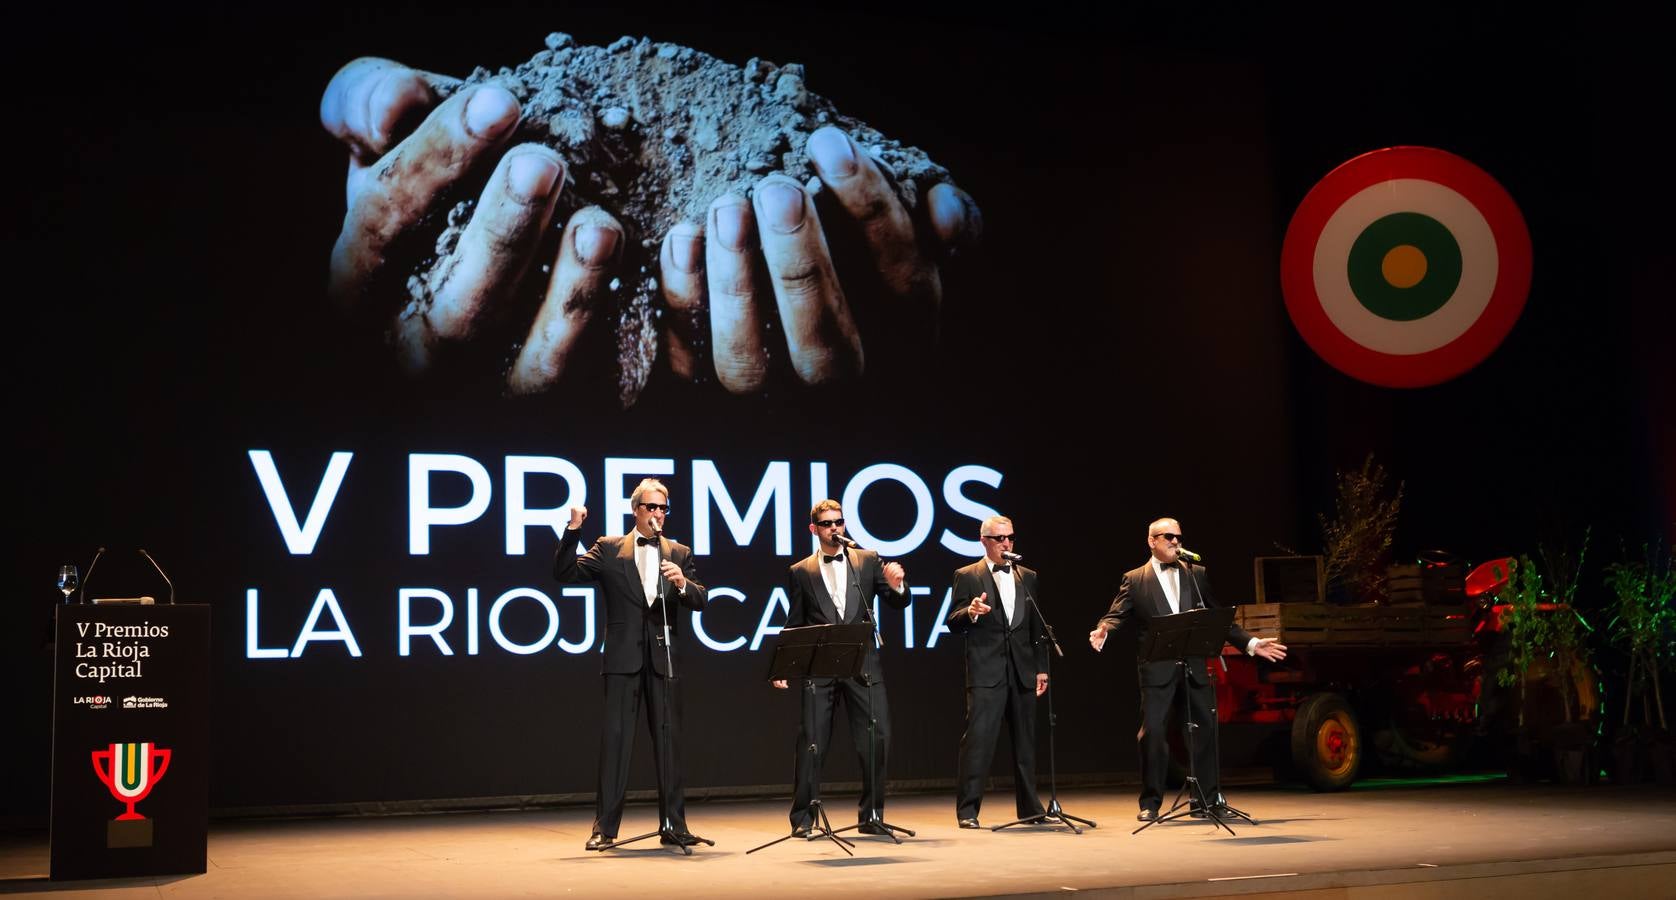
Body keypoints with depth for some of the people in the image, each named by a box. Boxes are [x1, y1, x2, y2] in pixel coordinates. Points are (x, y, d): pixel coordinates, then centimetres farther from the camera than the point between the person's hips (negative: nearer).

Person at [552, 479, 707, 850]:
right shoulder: (608, 549, 6)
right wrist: (573, 530, -14)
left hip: (663, 656, 2)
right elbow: (565, 573, -3)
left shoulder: (679, 553, 12)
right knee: (615, 737, -3)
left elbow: (700, 601, 4)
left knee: (668, 739, 5)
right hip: (623, 658, -2)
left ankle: (674, 824, 11)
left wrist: (682, 583, -16)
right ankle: (605, 826, 1)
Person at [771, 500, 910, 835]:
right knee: (811, 743, -1)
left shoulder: (868, 561, 10)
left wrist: (897, 586, -17)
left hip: (863, 663, 1)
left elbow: (898, 603, 5)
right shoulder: (800, 572, 10)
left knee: (877, 738, -3)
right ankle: (803, 817, 8)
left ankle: (871, 815, 10)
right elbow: (794, 626, 11)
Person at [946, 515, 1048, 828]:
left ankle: (1029, 806, 19)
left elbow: (1036, 627, 16)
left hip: (1022, 670, 4)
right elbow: (954, 624, -3)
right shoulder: (967, 576, 2)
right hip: (986, 671, -4)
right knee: (978, 737, -9)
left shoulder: (1027, 577, 15)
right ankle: (967, 809, -4)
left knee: (1025, 740, 10)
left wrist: (1041, 669, 12)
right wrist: (971, 612, -25)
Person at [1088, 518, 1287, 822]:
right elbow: (1117, 615, -4)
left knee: (1206, 728, 4)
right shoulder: (1135, 580, 7)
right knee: (1152, 731, -5)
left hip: (1195, 665, 3)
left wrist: (1251, 643, 8)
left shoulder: (1197, 575, 15)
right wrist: (1103, 631, -26)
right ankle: (1150, 802, 5)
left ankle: (1208, 798, 14)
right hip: (1157, 667, -3)